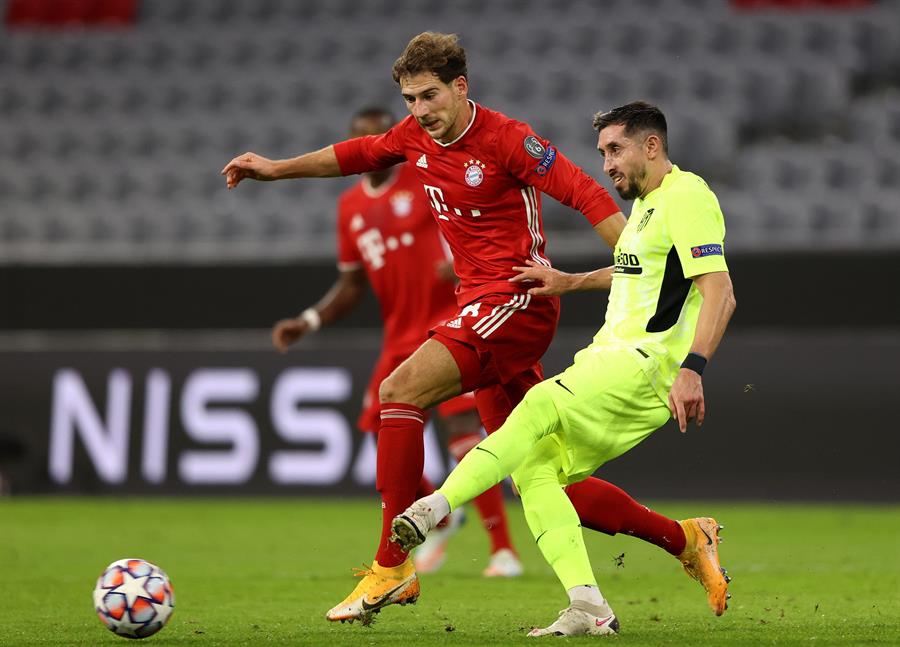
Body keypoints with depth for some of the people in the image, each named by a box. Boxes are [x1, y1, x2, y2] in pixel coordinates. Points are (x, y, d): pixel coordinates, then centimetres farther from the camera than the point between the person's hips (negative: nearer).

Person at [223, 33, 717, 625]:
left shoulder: (505, 138, -12)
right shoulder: (415, 136, 10)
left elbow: (585, 193, -15)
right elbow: (358, 154, 29)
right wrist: (277, 168, 35)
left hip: (518, 299, -8)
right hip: (480, 306, 8)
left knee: (401, 390, -22)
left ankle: (393, 568, -19)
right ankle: (683, 540, 15)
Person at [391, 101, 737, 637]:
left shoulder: (686, 196, -9)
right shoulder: (647, 201, 22)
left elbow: (720, 293, -19)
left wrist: (692, 368, -31)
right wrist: (569, 283, 30)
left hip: (649, 363, -10)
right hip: (613, 360, 10)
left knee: (543, 405, -29)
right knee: (533, 467, -4)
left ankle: (439, 505, -39)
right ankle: (588, 608, -12)